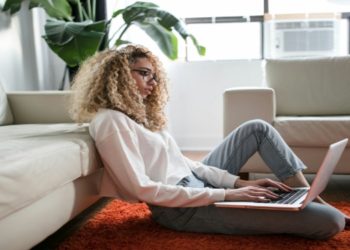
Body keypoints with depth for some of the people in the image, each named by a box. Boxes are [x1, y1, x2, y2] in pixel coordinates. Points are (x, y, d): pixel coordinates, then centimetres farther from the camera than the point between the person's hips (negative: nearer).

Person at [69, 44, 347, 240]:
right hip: (181, 208, -10)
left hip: (196, 184, 10)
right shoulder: (110, 121, -15)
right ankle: (321, 209, 18)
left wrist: (239, 182, 0)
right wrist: (225, 194, -22)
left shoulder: (138, 113, 14)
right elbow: (143, 189, -22)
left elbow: (182, 162, 11)